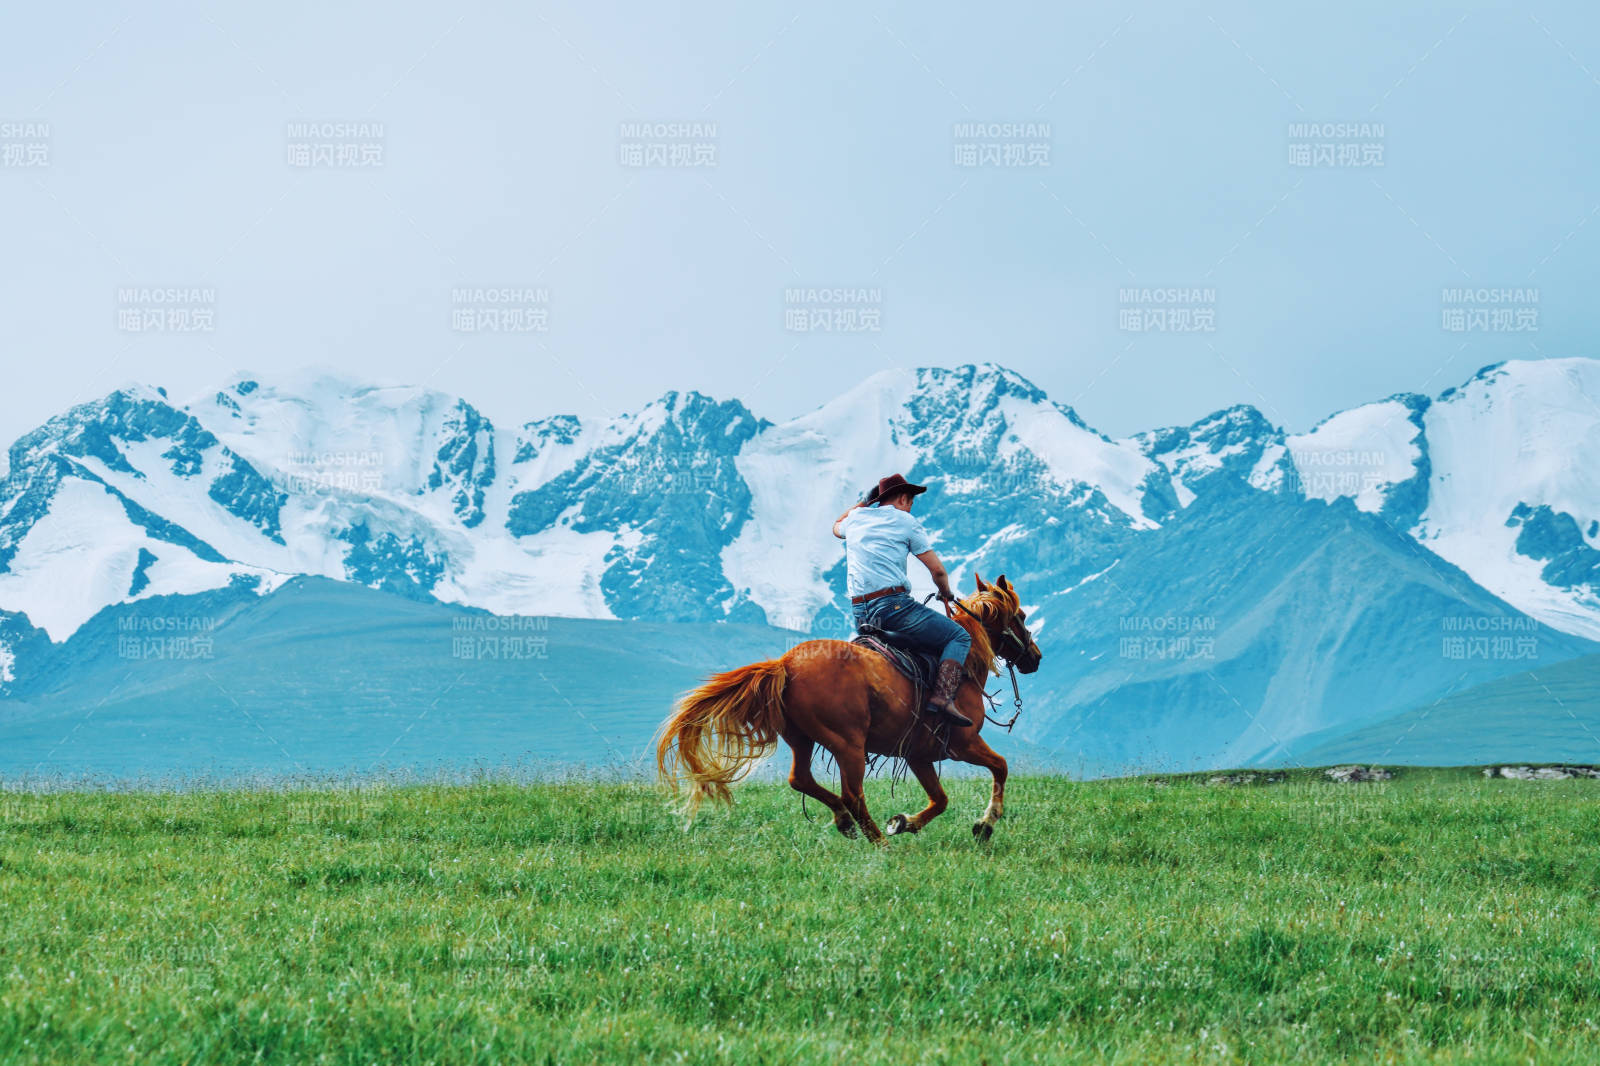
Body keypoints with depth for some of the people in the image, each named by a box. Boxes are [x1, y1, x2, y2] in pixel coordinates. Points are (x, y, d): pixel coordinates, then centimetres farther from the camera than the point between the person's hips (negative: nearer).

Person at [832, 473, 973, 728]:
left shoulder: (855, 519, 18)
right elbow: (937, 570, 2)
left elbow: (837, 527, 46)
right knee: (959, 637, -4)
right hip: (893, 605, -7)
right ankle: (942, 696, -24)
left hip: (860, 614, 7)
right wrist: (946, 592, 21)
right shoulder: (905, 522, 3)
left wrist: (864, 503, 52)